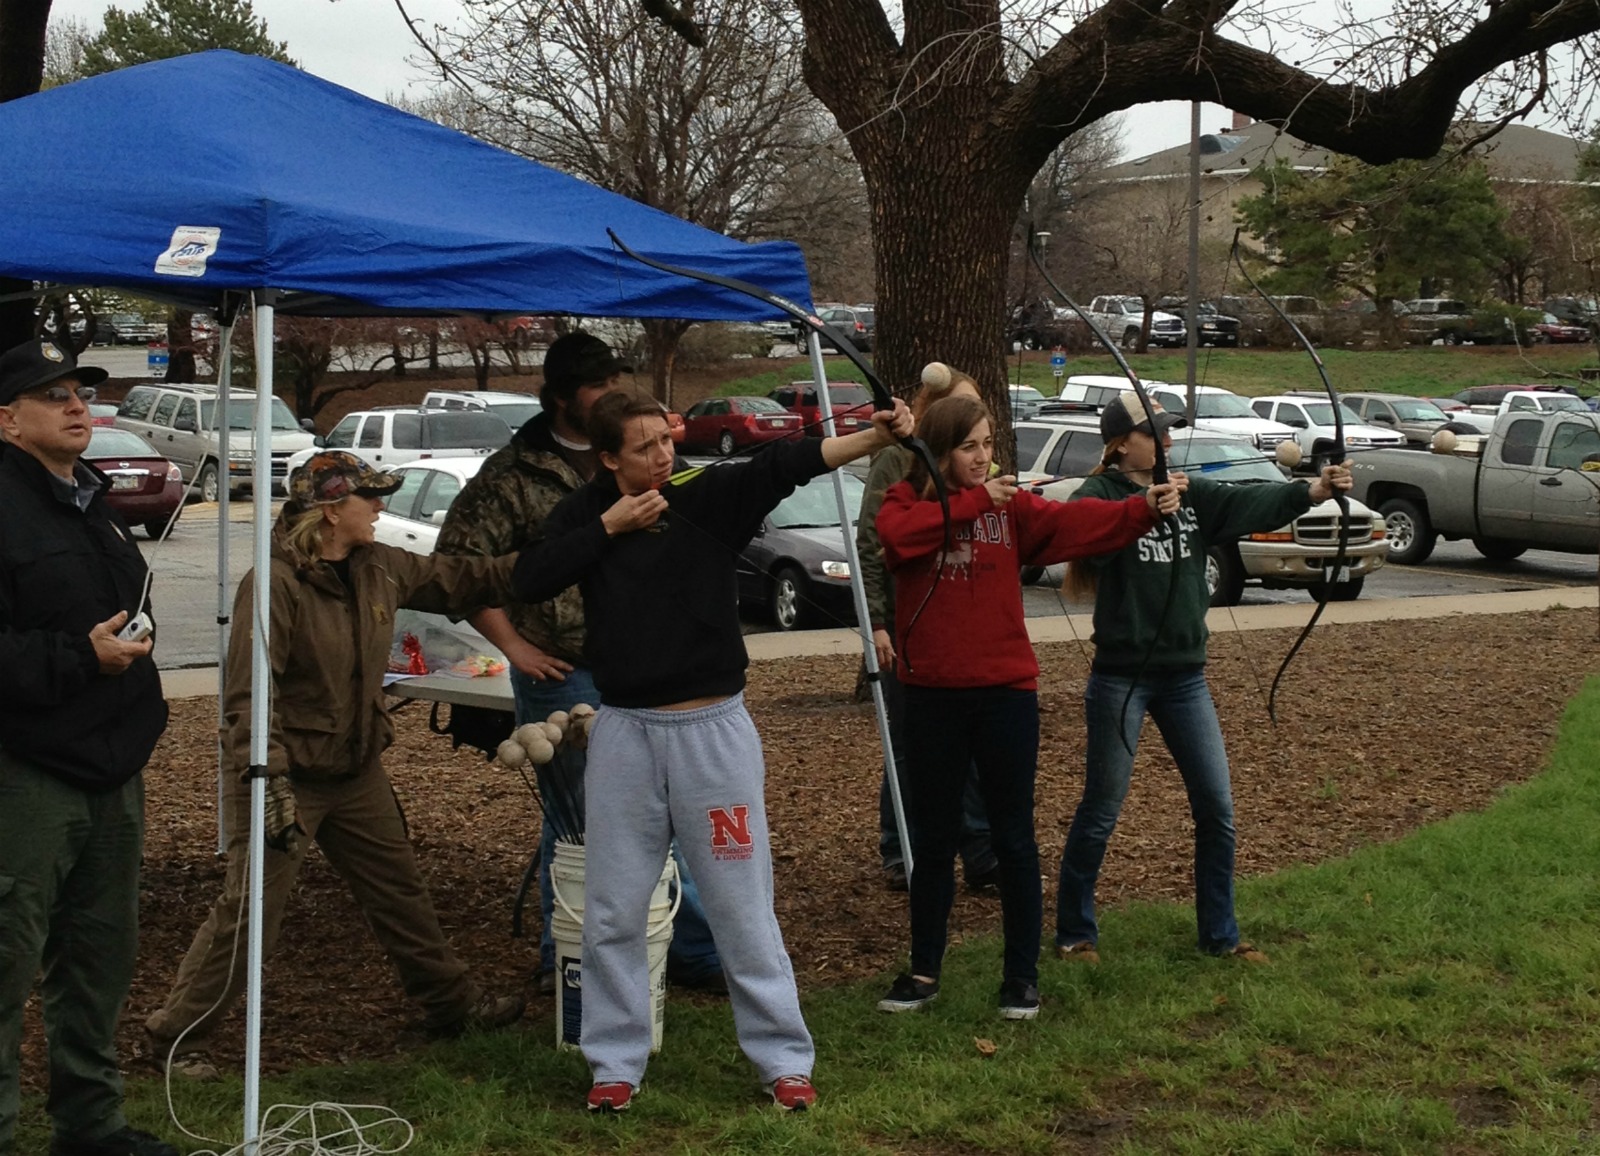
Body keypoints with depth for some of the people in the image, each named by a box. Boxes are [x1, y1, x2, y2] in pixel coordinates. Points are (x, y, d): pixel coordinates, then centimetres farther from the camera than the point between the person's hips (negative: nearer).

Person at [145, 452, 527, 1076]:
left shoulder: (379, 568, 2)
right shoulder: (275, 584, -22)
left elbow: (458, 580, 16)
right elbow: (248, 693, -26)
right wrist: (270, 783, -32)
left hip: (357, 770, 8)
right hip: (288, 773, -8)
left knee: (401, 892, 19)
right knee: (249, 912, -5)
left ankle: (452, 1002, 34)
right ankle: (176, 1035, 8)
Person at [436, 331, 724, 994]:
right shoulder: (514, 475, -5)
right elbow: (457, 565, -7)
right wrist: (514, 645, -9)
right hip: (564, 678, -4)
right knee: (573, 821, 5)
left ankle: (698, 953, 19)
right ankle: (564, 960, 19)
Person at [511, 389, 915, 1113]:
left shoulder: (712, 498, -4)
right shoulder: (586, 513, 5)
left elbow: (786, 465, -19)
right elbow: (529, 582, -7)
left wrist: (877, 435, -33)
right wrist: (609, 526, -12)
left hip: (713, 728, -2)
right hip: (624, 733, 2)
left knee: (743, 907, 3)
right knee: (612, 912, 8)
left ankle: (783, 1060, 12)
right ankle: (615, 1064, 21)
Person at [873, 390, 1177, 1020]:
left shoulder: (1011, 505, 2)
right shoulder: (904, 502, 2)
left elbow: (1075, 523, -14)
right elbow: (898, 536, -21)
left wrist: (1144, 506, -29)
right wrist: (974, 500, -18)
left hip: (1004, 690, 0)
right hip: (931, 693, 0)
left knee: (1013, 835, 6)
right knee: (933, 836, 11)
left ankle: (1022, 973, 17)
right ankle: (924, 971, 23)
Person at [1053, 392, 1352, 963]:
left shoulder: (1193, 494, 7)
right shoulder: (1100, 494, -7)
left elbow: (1250, 504, -9)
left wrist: (1312, 491, -25)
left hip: (1184, 674, 5)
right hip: (1121, 676, -5)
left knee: (1217, 807, 6)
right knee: (1100, 810, 3)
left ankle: (1220, 935, 17)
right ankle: (1073, 932, 17)